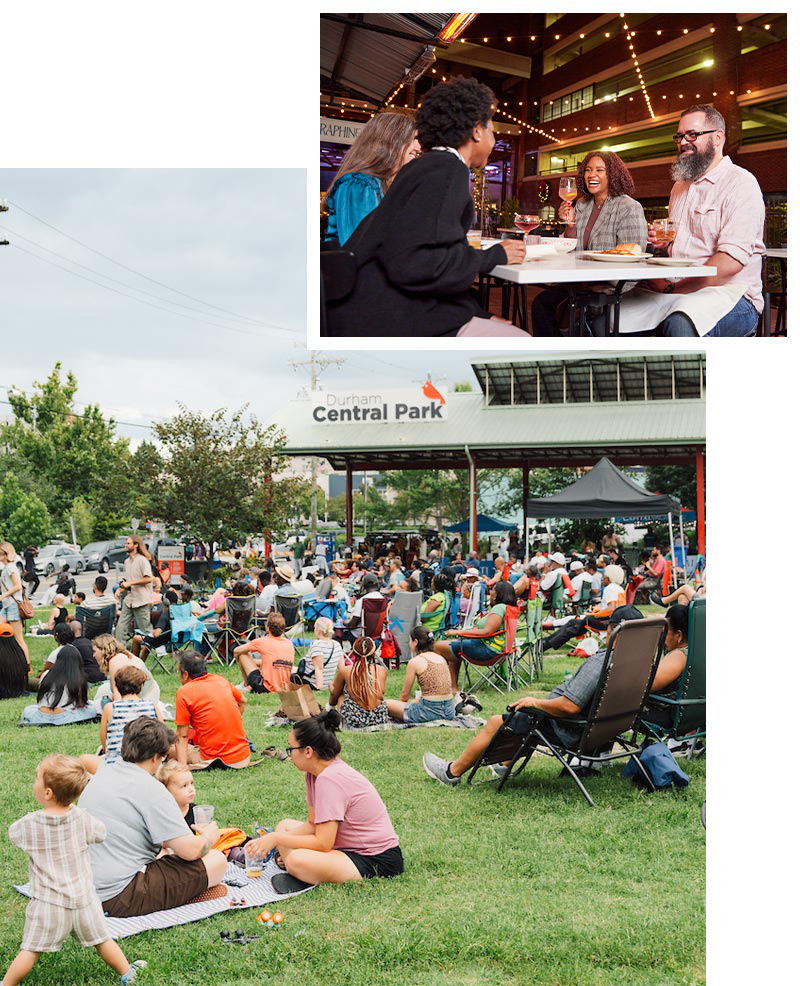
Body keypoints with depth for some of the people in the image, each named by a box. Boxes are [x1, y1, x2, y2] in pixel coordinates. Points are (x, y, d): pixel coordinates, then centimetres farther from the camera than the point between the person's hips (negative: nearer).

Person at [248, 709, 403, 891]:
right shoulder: (315, 773, 7)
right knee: (285, 826, 14)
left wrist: (276, 838, -14)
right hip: (350, 848, 11)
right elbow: (312, 824, 12)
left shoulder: (329, 779, -22)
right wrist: (274, 839, -1)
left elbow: (322, 843, -23)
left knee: (297, 861, -32)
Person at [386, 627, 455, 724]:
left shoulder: (415, 662, -7)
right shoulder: (441, 659, 12)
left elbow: (405, 695, 3)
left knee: (386, 704, 3)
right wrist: (415, 701, 30)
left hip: (430, 712, -8)